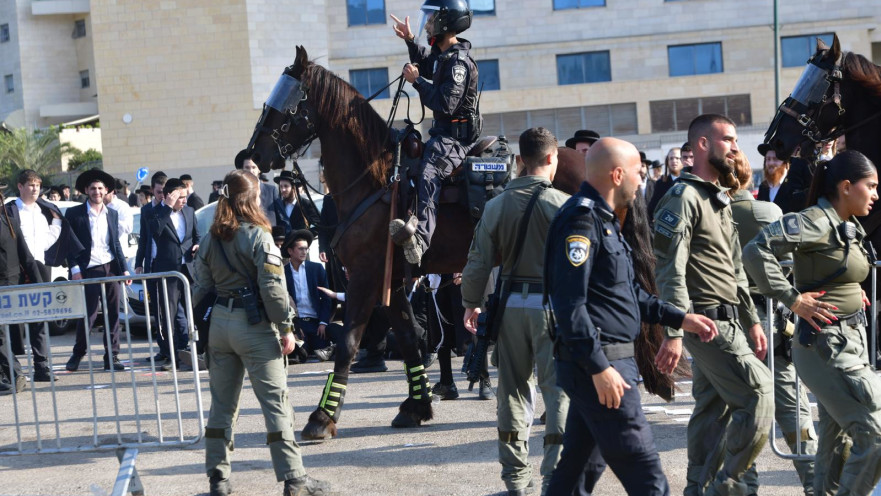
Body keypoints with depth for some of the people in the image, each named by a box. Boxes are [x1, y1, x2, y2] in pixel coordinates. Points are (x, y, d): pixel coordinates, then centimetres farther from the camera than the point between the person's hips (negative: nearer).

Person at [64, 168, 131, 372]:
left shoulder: (112, 214, 13)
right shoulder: (74, 214, 0)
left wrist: (124, 269, 9)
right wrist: (74, 269, -10)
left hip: (111, 269, 4)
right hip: (88, 271, -4)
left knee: (113, 315, 3)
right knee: (87, 315, -1)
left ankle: (112, 357, 9)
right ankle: (77, 354, 17)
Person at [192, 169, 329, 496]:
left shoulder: (210, 239, 6)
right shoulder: (259, 236, -11)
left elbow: (200, 289, 8)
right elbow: (273, 288, -16)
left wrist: (205, 327, 16)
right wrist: (286, 328, -9)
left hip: (219, 322, 6)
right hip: (254, 324, -6)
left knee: (222, 404, 14)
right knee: (276, 402, -3)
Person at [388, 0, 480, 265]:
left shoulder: (458, 62, -17)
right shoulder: (442, 55, 14)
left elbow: (445, 104, -25)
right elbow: (425, 66, 39)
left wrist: (417, 80, -18)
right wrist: (410, 41, 26)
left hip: (455, 138, -11)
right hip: (443, 133, 11)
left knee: (429, 174, -35)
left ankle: (419, 240, -56)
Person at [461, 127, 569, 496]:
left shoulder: (497, 205, 1)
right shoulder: (563, 204, -8)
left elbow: (479, 262, 1)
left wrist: (471, 303, 12)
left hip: (510, 302, 4)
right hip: (553, 302, -4)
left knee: (513, 387, 13)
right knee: (558, 388, 1)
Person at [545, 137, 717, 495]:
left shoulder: (603, 219, 18)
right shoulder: (581, 220, -15)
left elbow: (629, 293, 24)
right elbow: (569, 303, -22)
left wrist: (679, 318, 17)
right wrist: (599, 367, -24)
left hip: (602, 363, 10)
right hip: (598, 365, -10)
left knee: (580, 466, 15)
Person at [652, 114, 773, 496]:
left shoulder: (720, 200, 18)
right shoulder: (683, 198, -12)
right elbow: (670, 271, -19)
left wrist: (752, 320, 21)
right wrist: (673, 333, -24)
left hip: (726, 321, 9)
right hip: (708, 321, -9)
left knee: (711, 407, 11)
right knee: (759, 396, -12)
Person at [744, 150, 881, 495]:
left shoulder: (851, 228, 12)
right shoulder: (817, 222, -17)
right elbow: (756, 250, -28)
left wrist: (853, 294, 12)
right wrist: (793, 299, -23)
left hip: (851, 342, 9)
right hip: (826, 347, -9)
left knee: (838, 436, 15)